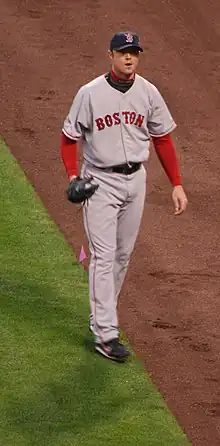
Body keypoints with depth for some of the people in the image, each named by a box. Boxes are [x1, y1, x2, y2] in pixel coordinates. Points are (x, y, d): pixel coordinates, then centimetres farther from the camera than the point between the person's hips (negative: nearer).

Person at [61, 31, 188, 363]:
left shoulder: (148, 93, 0)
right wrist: (73, 176, -18)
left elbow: (163, 139, 7)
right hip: (101, 182, -4)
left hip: (135, 180, 4)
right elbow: (70, 137, -3)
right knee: (104, 257, -8)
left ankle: (102, 316, 28)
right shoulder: (90, 93, -10)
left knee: (123, 255, 12)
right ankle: (105, 335, -9)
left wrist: (177, 184, 3)